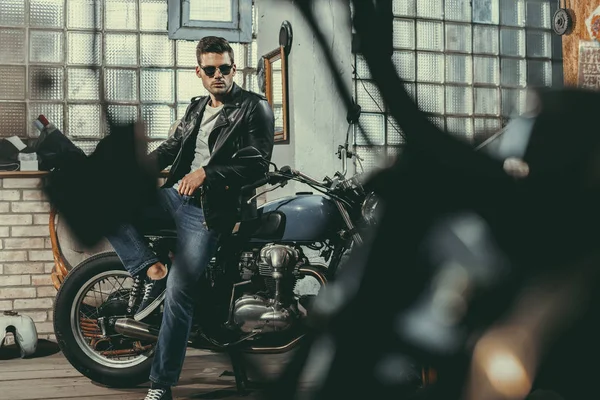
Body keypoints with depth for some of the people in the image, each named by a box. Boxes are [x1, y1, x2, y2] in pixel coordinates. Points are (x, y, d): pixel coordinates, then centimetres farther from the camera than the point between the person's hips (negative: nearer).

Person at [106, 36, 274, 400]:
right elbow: (172, 147, 24)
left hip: (209, 209, -7)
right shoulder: (197, 108, 21)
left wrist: (206, 173, -21)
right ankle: (153, 271, -8)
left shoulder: (256, 108, -2)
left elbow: (257, 165, -11)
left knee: (179, 293, -14)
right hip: (174, 195, 8)